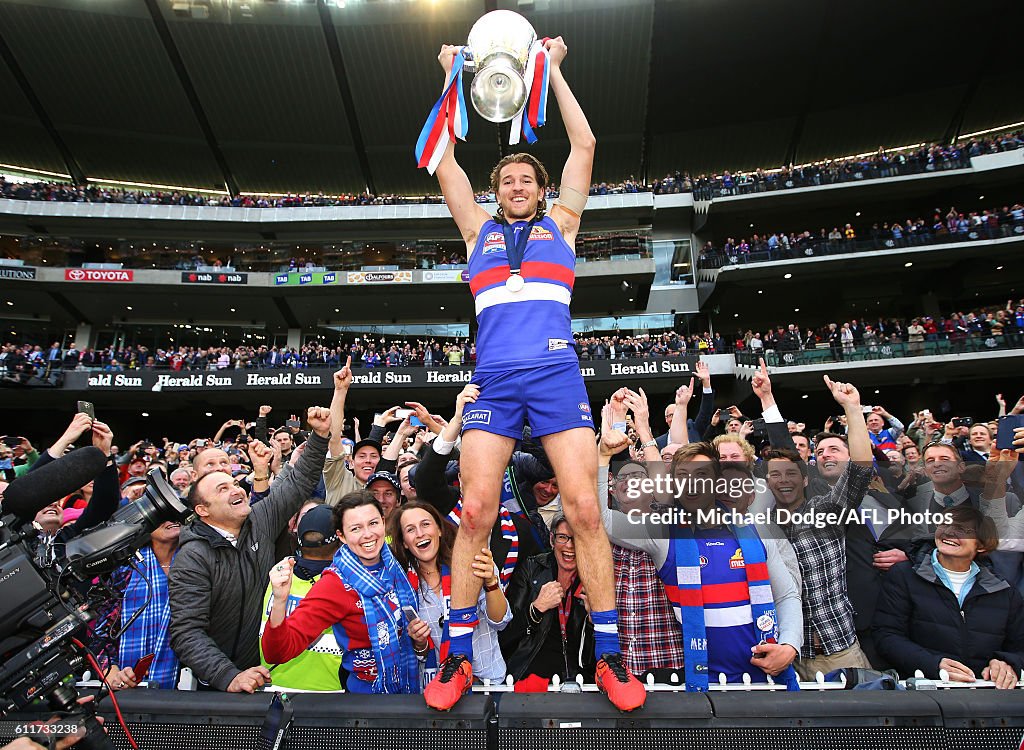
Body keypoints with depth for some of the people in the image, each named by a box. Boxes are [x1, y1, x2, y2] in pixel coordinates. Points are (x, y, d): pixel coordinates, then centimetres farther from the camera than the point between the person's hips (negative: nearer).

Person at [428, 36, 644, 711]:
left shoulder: (560, 223, 21)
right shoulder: (479, 227, 23)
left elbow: (585, 144, 18)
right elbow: (444, 160, 20)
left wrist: (553, 68, 24)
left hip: (557, 375, -1)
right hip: (494, 380, 1)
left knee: (585, 509, -8)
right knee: (475, 512, -7)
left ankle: (609, 654, 6)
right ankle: (459, 656, 6)